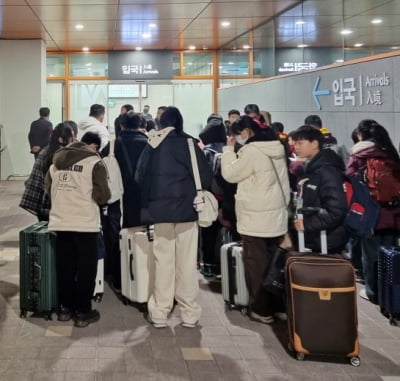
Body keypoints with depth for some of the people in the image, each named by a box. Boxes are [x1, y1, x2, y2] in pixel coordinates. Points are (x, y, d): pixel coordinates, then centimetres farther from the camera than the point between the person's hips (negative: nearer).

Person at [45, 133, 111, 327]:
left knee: (64, 267, 14)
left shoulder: (56, 161, 11)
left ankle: (66, 308, 21)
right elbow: (102, 195, -11)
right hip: (85, 223, -5)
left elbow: (49, 189, 15)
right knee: (86, 269, 4)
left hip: (60, 222, 5)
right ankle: (83, 312, 7)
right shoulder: (94, 163, -8)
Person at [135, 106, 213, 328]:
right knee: (187, 263, 5)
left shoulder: (152, 146, 1)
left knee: (163, 263, 10)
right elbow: (206, 177, -8)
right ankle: (190, 313, 10)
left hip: (159, 211, 2)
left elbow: (140, 177, 3)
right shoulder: (189, 144, -6)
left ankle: (160, 313, 13)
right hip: (186, 210, -2)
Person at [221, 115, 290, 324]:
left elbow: (230, 174, -9)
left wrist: (229, 149, 0)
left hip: (255, 219, -8)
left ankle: (261, 310, 8)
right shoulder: (277, 149, 9)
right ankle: (280, 306, 20)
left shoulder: (251, 151, -17)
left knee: (257, 265, 2)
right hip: (276, 216, 8)